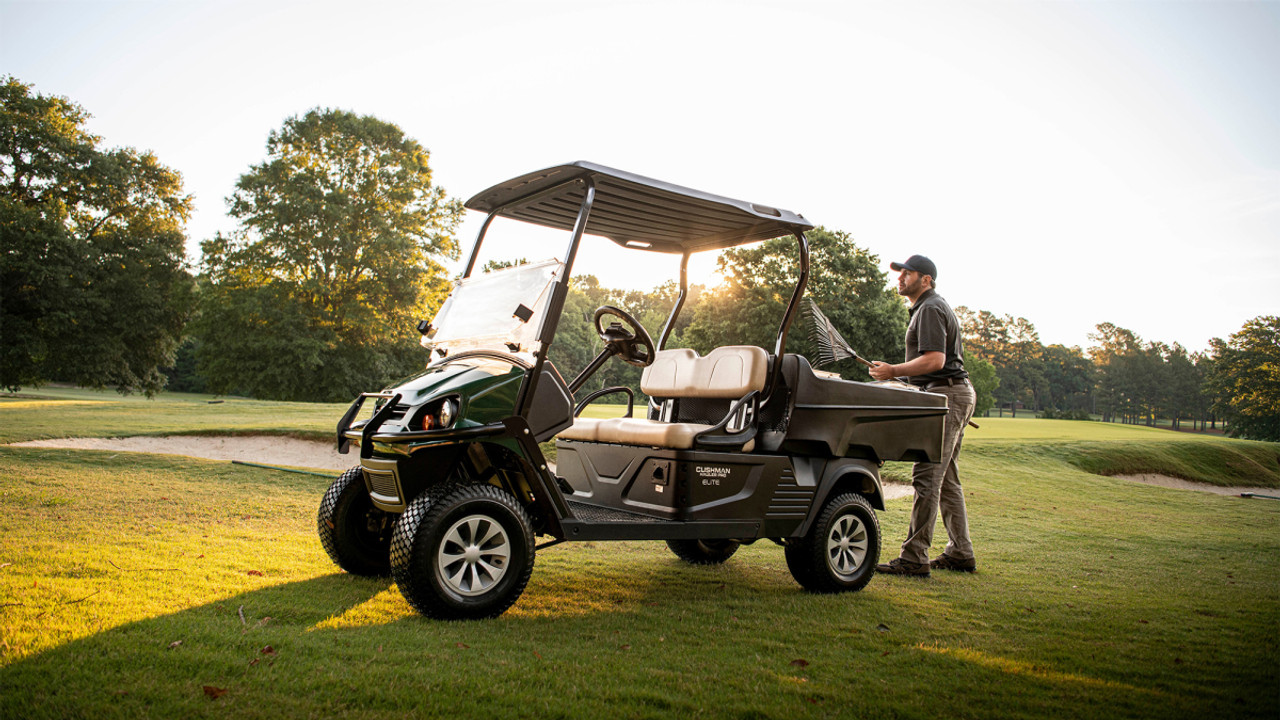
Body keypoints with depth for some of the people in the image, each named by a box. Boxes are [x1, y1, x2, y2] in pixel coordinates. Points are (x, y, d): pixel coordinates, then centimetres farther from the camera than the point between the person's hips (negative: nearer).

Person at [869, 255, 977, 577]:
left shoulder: (930, 309, -10)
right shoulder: (932, 306, 23)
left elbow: (935, 360, -21)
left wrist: (893, 371, -15)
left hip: (946, 394, -11)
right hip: (956, 393, 11)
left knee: (927, 478, -12)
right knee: (946, 479, 13)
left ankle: (914, 558, -12)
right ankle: (960, 553, 18)